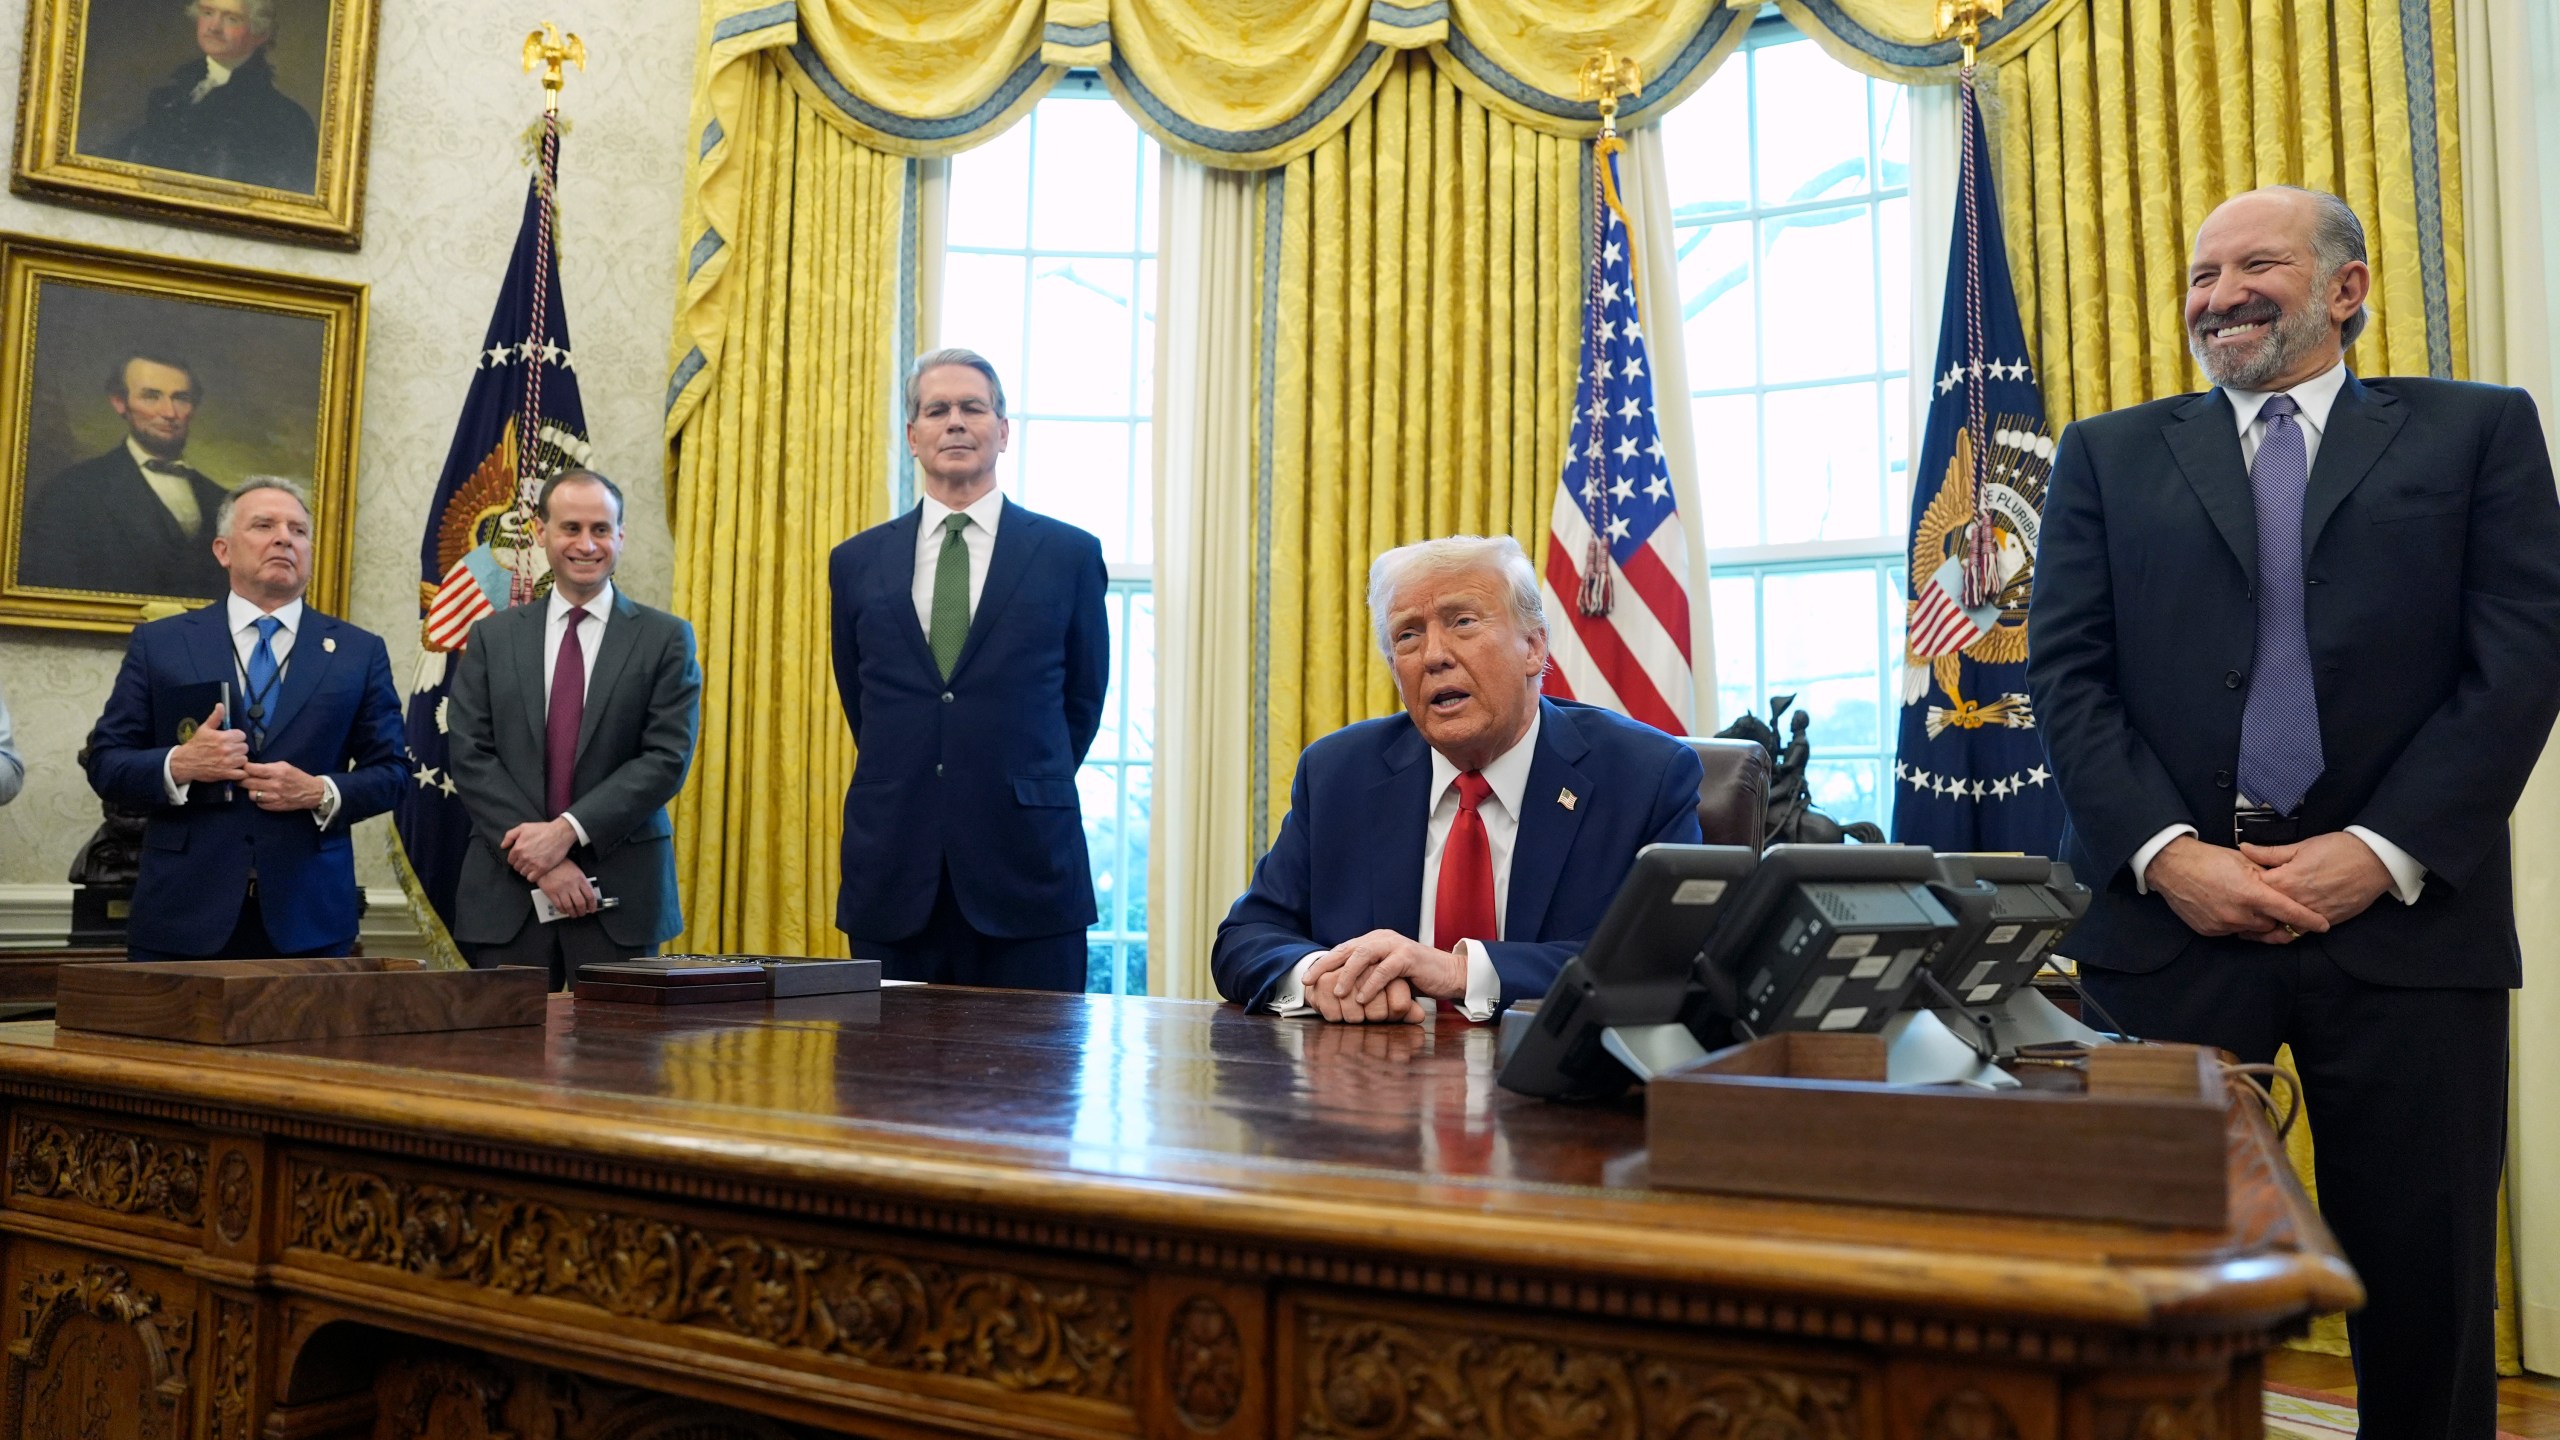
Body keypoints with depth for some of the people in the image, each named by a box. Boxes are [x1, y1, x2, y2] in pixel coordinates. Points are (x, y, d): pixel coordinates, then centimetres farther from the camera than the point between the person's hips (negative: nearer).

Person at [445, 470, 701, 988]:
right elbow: (470, 757, 2)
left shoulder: (665, 638, 4)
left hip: (620, 893, -1)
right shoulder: (493, 637, 9)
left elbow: (668, 758, -5)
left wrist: (568, 830, -14)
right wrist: (537, 855, -10)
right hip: (508, 892, 2)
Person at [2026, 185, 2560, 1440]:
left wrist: (2384, 854, -10)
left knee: (2426, 1287, 6)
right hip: (2169, 913, 1)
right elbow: (2067, 673, 4)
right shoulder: (2109, 455, 13)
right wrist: (2164, 853, -10)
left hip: (2405, 919, 0)